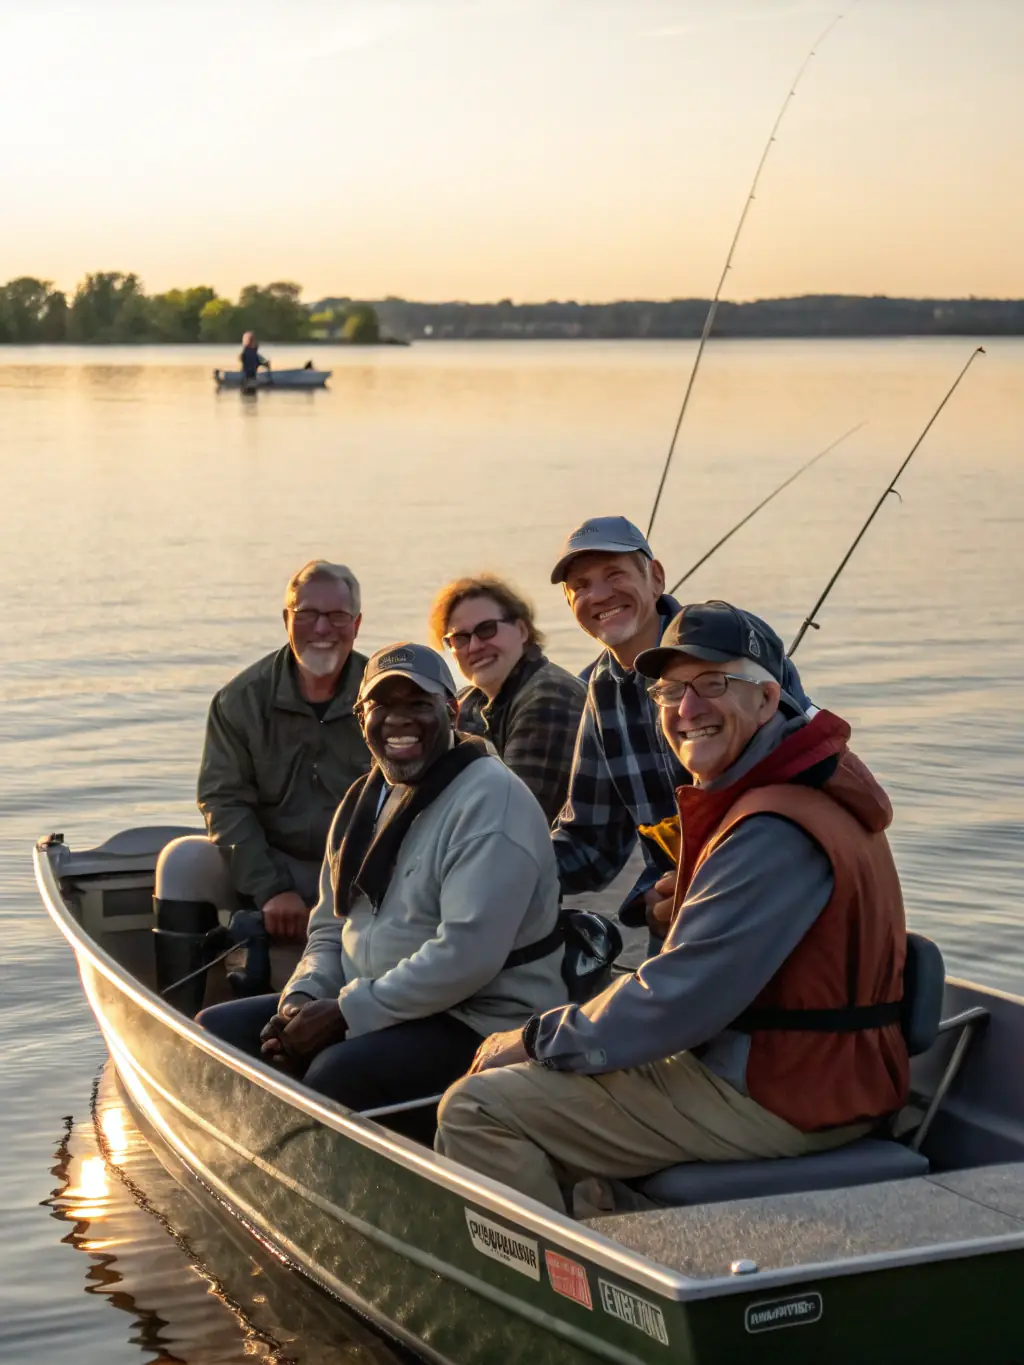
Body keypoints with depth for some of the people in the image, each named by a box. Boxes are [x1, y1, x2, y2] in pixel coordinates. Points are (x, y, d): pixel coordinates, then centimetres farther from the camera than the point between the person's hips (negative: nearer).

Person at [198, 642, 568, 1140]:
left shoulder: (491, 800, -15)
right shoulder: (364, 800, 13)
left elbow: (466, 955, -25)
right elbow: (330, 927, 19)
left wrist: (344, 1012, -20)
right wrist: (301, 998, -3)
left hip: (480, 1023, -9)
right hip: (364, 1011, 9)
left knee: (337, 1075, -33)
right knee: (217, 1030, 1)